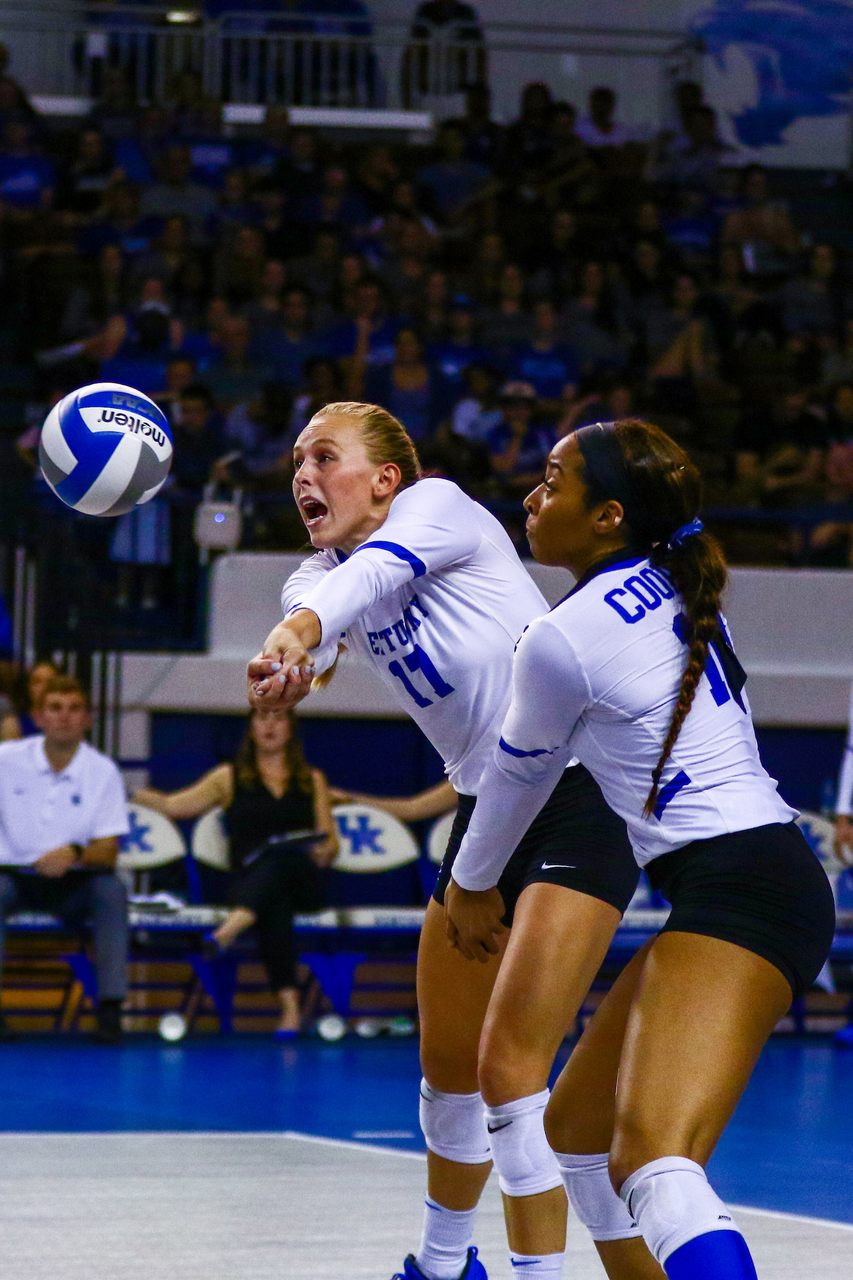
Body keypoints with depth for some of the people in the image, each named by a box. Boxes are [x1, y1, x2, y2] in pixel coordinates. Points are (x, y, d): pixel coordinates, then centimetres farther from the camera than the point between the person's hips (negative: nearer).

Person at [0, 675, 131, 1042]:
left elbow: (108, 853, -8)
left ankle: (110, 1008, -29)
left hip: (73, 887, 1)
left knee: (111, 889, -30)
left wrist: (75, 853, -30)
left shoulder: (103, 772, -4)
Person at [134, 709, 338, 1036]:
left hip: (302, 882, 1)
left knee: (279, 856, -37)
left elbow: (330, 841, 17)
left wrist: (325, 853, -6)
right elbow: (172, 806, 13)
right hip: (250, 879, -1)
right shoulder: (229, 778, 20)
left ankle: (229, 930, -63)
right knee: (273, 905, -38)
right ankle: (289, 1004, -53)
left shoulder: (312, 780, 22)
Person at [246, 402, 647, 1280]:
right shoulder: (318, 579, 9)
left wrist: (302, 627, -52)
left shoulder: (435, 504, -7)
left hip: (582, 803, -8)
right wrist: (295, 651, -42)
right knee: (447, 1068, 14)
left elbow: (376, 572, -30)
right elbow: (316, 612, -16)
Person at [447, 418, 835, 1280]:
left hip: (734, 892, -10)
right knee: (574, 1127, 20)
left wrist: (472, 884, 28)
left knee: (652, 1161, -28)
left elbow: (520, 776, 10)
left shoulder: (564, 638, -9)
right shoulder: (672, 588, 14)